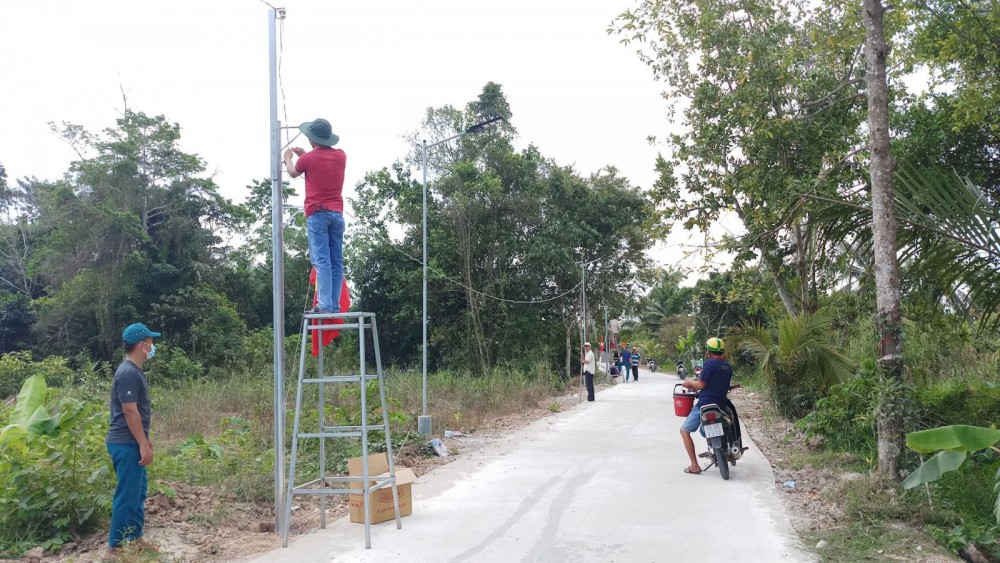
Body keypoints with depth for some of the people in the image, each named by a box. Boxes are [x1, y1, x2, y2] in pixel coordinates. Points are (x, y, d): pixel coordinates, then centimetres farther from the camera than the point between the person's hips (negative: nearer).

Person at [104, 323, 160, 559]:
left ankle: (135, 539, 26)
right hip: (126, 444, -10)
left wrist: (145, 439, 22)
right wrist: (143, 444, -20)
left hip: (132, 442, 10)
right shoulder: (128, 373, -19)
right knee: (127, 496, -5)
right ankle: (113, 548, 3)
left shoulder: (134, 370, 13)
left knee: (138, 493, 17)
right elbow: (130, 411, -22)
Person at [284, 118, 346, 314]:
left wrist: (288, 158, 38)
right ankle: (334, 305, 1)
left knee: (321, 261, -10)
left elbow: (293, 173, 19)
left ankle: (324, 305, -16)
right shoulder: (341, 156, 9)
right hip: (337, 214, 4)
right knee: (337, 262, 4)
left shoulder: (308, 158, -3)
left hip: (317, 214, -4)